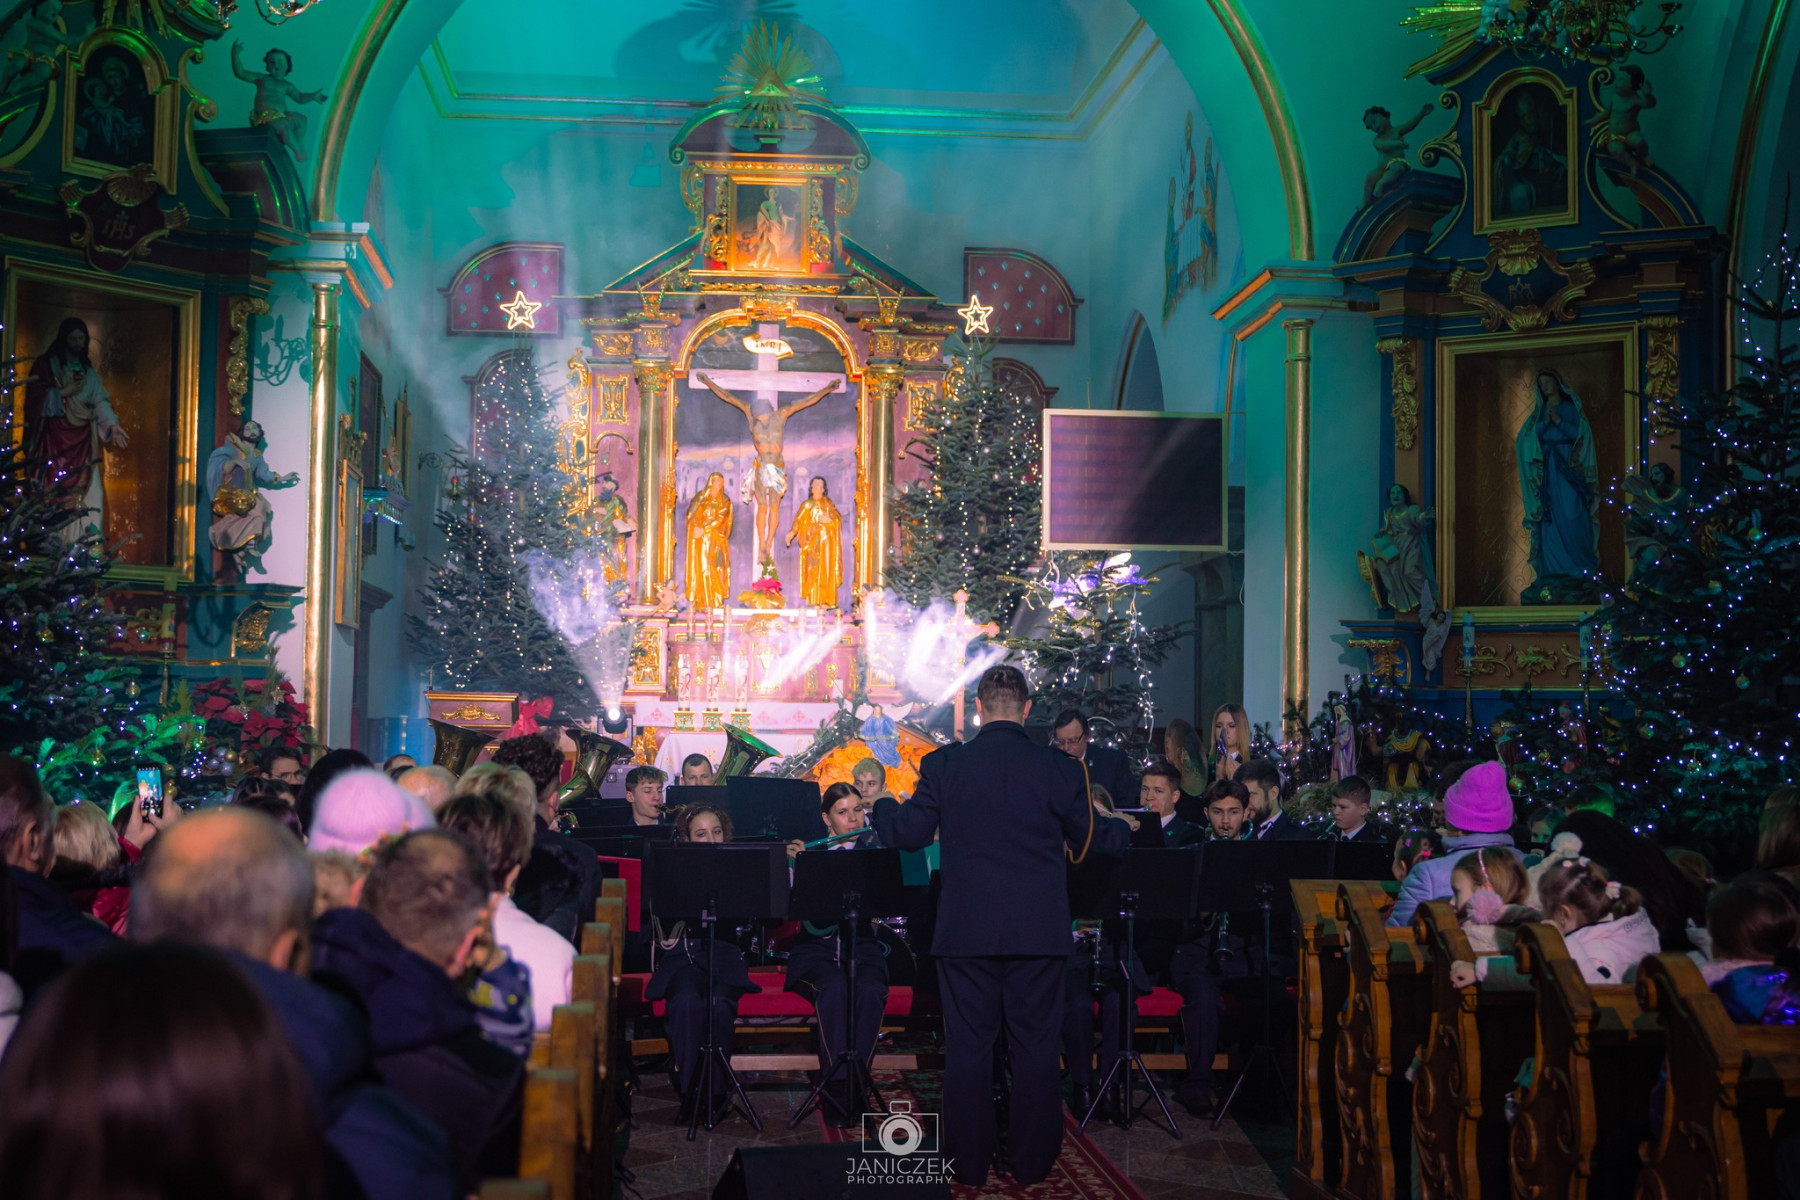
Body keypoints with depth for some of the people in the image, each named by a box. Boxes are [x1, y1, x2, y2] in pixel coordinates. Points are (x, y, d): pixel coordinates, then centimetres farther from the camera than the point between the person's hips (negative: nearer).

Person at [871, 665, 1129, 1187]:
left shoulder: (943, 764, -5)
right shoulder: (1059, 769, -4)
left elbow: (909, 834, 0)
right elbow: (1094, 841, 5)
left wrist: (883, 806, 21)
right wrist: (1125, 829, 28)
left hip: (967, 929, 0)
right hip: (1039, 931, 0)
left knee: (967, 1045, 9)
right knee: (1036, 1045, 11)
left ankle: (968, 1163, 16)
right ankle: (1032, 1162, 18)